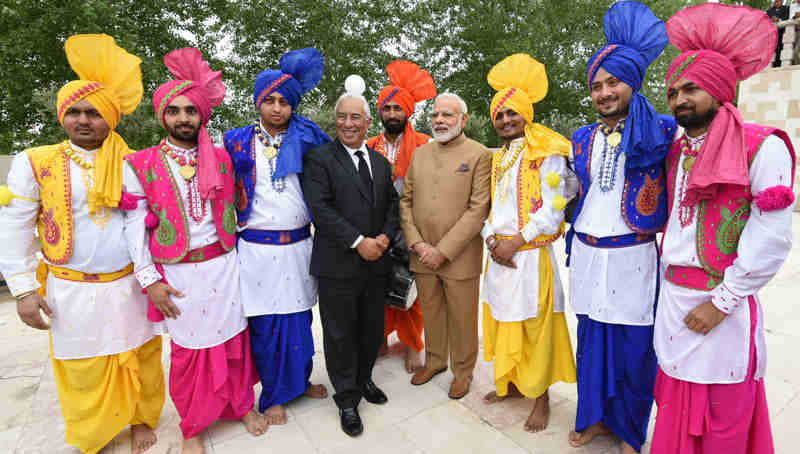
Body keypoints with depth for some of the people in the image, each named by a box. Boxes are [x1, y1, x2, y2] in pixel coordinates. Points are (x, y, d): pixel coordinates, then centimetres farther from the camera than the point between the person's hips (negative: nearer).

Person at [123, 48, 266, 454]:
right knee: (189, 351, 10)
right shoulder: (141, 165, -1)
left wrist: (242, 254, 9)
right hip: (178, 274, -1)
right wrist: (150, 280, -7)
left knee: (234, 340, 12)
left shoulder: (221, 158, 6)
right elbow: (134, 225, -2)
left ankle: (242, 405, 35)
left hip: (224, 265, 2)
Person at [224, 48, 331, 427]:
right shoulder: (239, 142, 2)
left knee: (299, 319, 12)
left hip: (298, 246, 2)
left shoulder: (305, 139, 5)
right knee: (265, 325, 7)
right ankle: (273, 395, 27)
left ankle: (300, 380, 35)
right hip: (257, 249, -1)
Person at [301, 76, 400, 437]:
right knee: (340, 333, 8)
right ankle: (347, 398, 26)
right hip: (338, 264, -5)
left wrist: (385, 236, -4)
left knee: (373, 328, 16)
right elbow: (320, 207, -15)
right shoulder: (319, 158, -5)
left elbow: (392, 203, 14)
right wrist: (358, 242, -17)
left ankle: (363, 379, 40)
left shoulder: (380, 162, 14)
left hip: (376, 262, 5)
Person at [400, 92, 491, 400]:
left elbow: (478, 209, -13)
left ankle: (463, 370, 33)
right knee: (430, 313, 19)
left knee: (462, 318, 11)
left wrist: (443, 251, -16)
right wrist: (417, 243, -5)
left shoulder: (480, 155, -6)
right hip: (422, 255, 5)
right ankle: (434, 360, 41)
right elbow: (406, 200, 8)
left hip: (459, 257, -4)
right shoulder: (419, 153, 10)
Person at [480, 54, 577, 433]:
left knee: (533, 327, 2)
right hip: (499, 255, 6)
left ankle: (541, 397, 20)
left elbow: (553, 207, -12)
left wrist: (516, 241, -16)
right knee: (502, 320, 14)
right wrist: (491, 238, -3)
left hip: (531, 255, -6)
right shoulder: (497, 159, 15)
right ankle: (511, 383, 33)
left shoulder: (547, 153, -5)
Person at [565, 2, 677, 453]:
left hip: (634, 256, -3)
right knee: (591, 338, 13)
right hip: (587, 254, 4)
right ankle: (594, 416, 34)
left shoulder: (660, 132, -3)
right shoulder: (582, 139, 9)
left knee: (635, 348, 7)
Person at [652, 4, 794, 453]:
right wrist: (670, 279, 10)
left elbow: (772, 238, -14)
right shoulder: (676, 151, 11)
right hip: (672, 297, 6)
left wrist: (721, 302, -14)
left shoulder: (762, 147, -9)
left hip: (722, 303, -5)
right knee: (676, 409, 16)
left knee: (722, 418, 9)